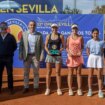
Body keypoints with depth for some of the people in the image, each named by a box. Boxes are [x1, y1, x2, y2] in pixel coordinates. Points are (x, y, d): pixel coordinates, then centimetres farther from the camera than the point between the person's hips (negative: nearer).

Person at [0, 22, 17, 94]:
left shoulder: (11, 37, 0)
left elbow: (15, 46, 7)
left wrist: (10, 52, 2)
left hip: (8, 58, -1)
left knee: (10, 74, 5)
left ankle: (11, 88, 14)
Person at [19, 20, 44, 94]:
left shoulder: (39, 35, 2)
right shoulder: (24, 34, 4)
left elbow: (42, 46, 1)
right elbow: (21, 45, 3)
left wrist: (42, 55, -8)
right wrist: (20, 54, -5)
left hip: (36, 56, -1)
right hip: (26, 56, 1)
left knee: (36, 72, 5)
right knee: (26, 72, 6)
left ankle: (36, 87, 15)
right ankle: (26, 87, 15)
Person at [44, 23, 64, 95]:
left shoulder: (61, 36, 1)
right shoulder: (48, 36, 5)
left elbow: (63, 46, 3)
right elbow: (45, 46, 6)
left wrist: (60, 51, -16)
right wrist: (48, 51, -12)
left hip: (58, 56, -1)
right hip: (49, 56, 1)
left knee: (58, 73, 2)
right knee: (49, 72, 4)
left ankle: (59, 89, 11)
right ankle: (48, 89, 12)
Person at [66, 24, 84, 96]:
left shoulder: (80, 37, 3)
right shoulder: (69, 37, 2)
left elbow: (82, 46, 7)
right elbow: (66, 47, 3)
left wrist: (80, 52, -11)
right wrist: (69, 52, -14)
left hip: (79, 56, 1)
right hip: (71, 56, -1)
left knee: (79, 73, 4)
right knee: (70, 74, 3)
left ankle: (79, 89, 10)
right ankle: (70, 89, 10)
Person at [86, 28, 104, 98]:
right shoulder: (89, 42, 1)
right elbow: (87, 51, 10)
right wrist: (91, 57, -1)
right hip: (92, 58, 1)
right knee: (90, 75, 5)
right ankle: (90, 90, 15)